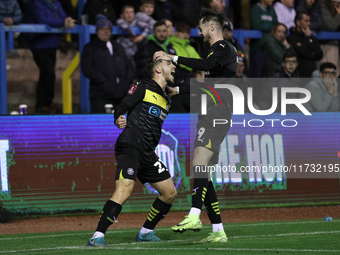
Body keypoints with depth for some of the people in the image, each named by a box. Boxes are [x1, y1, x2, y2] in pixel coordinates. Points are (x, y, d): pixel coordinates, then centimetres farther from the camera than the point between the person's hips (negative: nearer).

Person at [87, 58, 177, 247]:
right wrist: (118, 120, -20)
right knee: (124, 190, -26)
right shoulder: (143, 88, -1)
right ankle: (97, 237, -30)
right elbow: (121, 108, -7)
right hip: (129, 146, -9)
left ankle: (145, 232, 24)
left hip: (147, 153, 9)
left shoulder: (166, 100, 22)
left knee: (169, 192, 10)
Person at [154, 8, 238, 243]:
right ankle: (218, 231, 5)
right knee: (202, 176, 5)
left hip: (217, 113, -10)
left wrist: (173, 58, -23)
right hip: (209, 114, 10)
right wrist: (178, 90, 44)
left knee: (199, 164, -26)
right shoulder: (217, 50, 26)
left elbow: (207, 65, -27)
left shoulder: (225, 49, -5)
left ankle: (194, 217, -40)